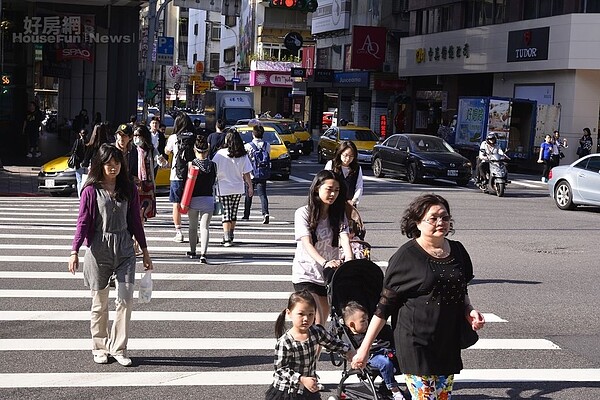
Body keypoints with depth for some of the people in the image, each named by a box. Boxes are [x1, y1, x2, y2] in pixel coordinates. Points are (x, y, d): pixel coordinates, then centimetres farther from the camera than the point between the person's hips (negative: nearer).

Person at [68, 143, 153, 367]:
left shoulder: (129, 190, 6)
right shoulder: (91, 191, -3)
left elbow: (135, 221, 12)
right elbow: (83, 222, -5)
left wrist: (145, 251, 14)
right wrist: (75, 251, -14)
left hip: (124, 250, 2)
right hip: (98, 250, -2)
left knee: (126, 298, -6)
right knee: (100, 302, 7)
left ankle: (118, 348, 4)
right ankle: (99, 348, 22)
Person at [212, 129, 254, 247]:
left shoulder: (220, 154, -11)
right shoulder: (243, 156, -3)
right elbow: (246, 174, -2)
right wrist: (250, 187, 7)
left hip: (224, 188, -3)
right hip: (238, 188, 3)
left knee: (226, 213, -1)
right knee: (234, 213, 16)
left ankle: (227, 238, -12)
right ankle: (230, 236, 27)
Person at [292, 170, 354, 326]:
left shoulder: (339, 215, 5)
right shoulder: (303, 213, -8)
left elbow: (345, 241, -11)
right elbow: (307, 244, -20)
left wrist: (350, 263, -32)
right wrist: (325, 262, -38)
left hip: (329, 276, 5)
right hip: (306, 274, -5)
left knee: (322, 324, 12)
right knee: (316, 324, -16)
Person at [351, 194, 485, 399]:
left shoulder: (457, 251, 6)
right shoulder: (406, 256, -10)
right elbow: (384, 305, -7)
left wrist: (470, 312, 1)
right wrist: (365, 347, -8)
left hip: (449, 342, 6)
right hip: (416, 342, -6)